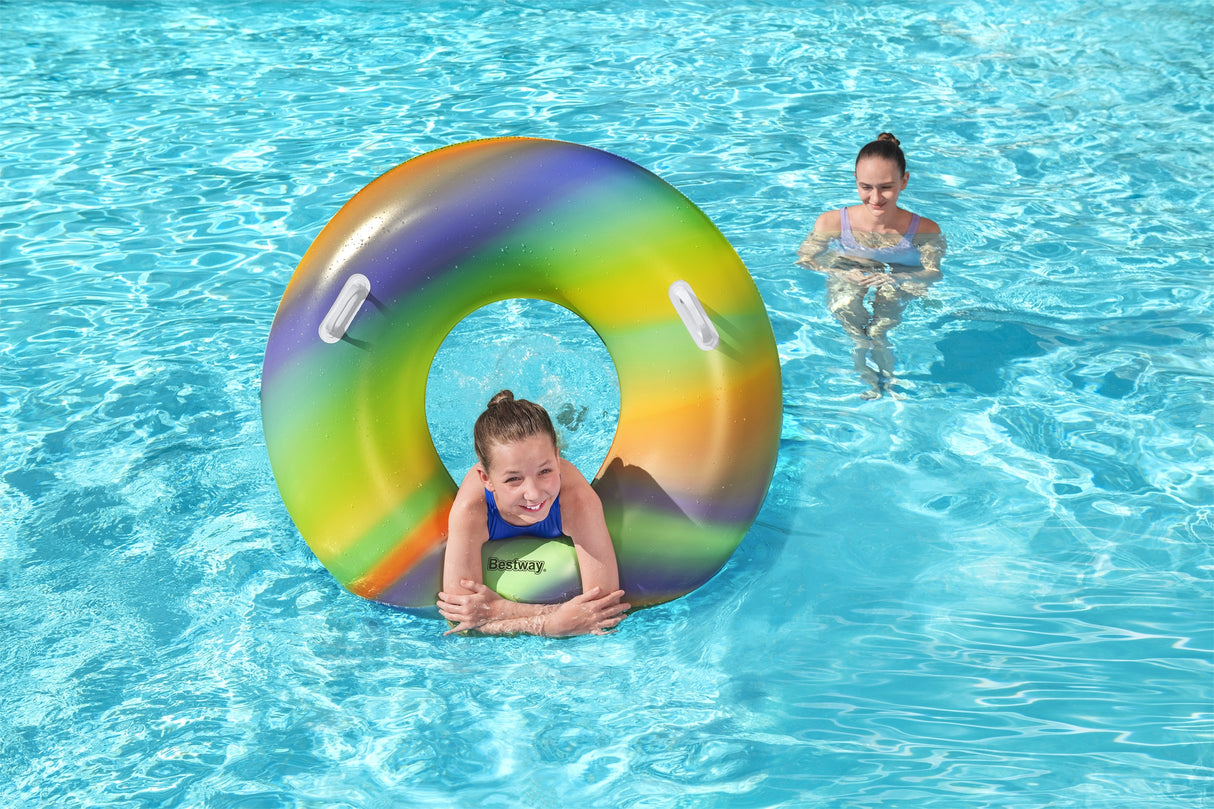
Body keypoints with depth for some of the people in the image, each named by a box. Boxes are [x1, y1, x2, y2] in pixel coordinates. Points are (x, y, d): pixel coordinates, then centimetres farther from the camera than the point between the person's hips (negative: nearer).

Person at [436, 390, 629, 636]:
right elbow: (460, 617, -45)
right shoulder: (470, 510, -49)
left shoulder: (579, 500, -49)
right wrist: (553, 622, -59)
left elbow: (606, 604, -49)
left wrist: (497, 609, -54)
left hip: (558, 544, 0)